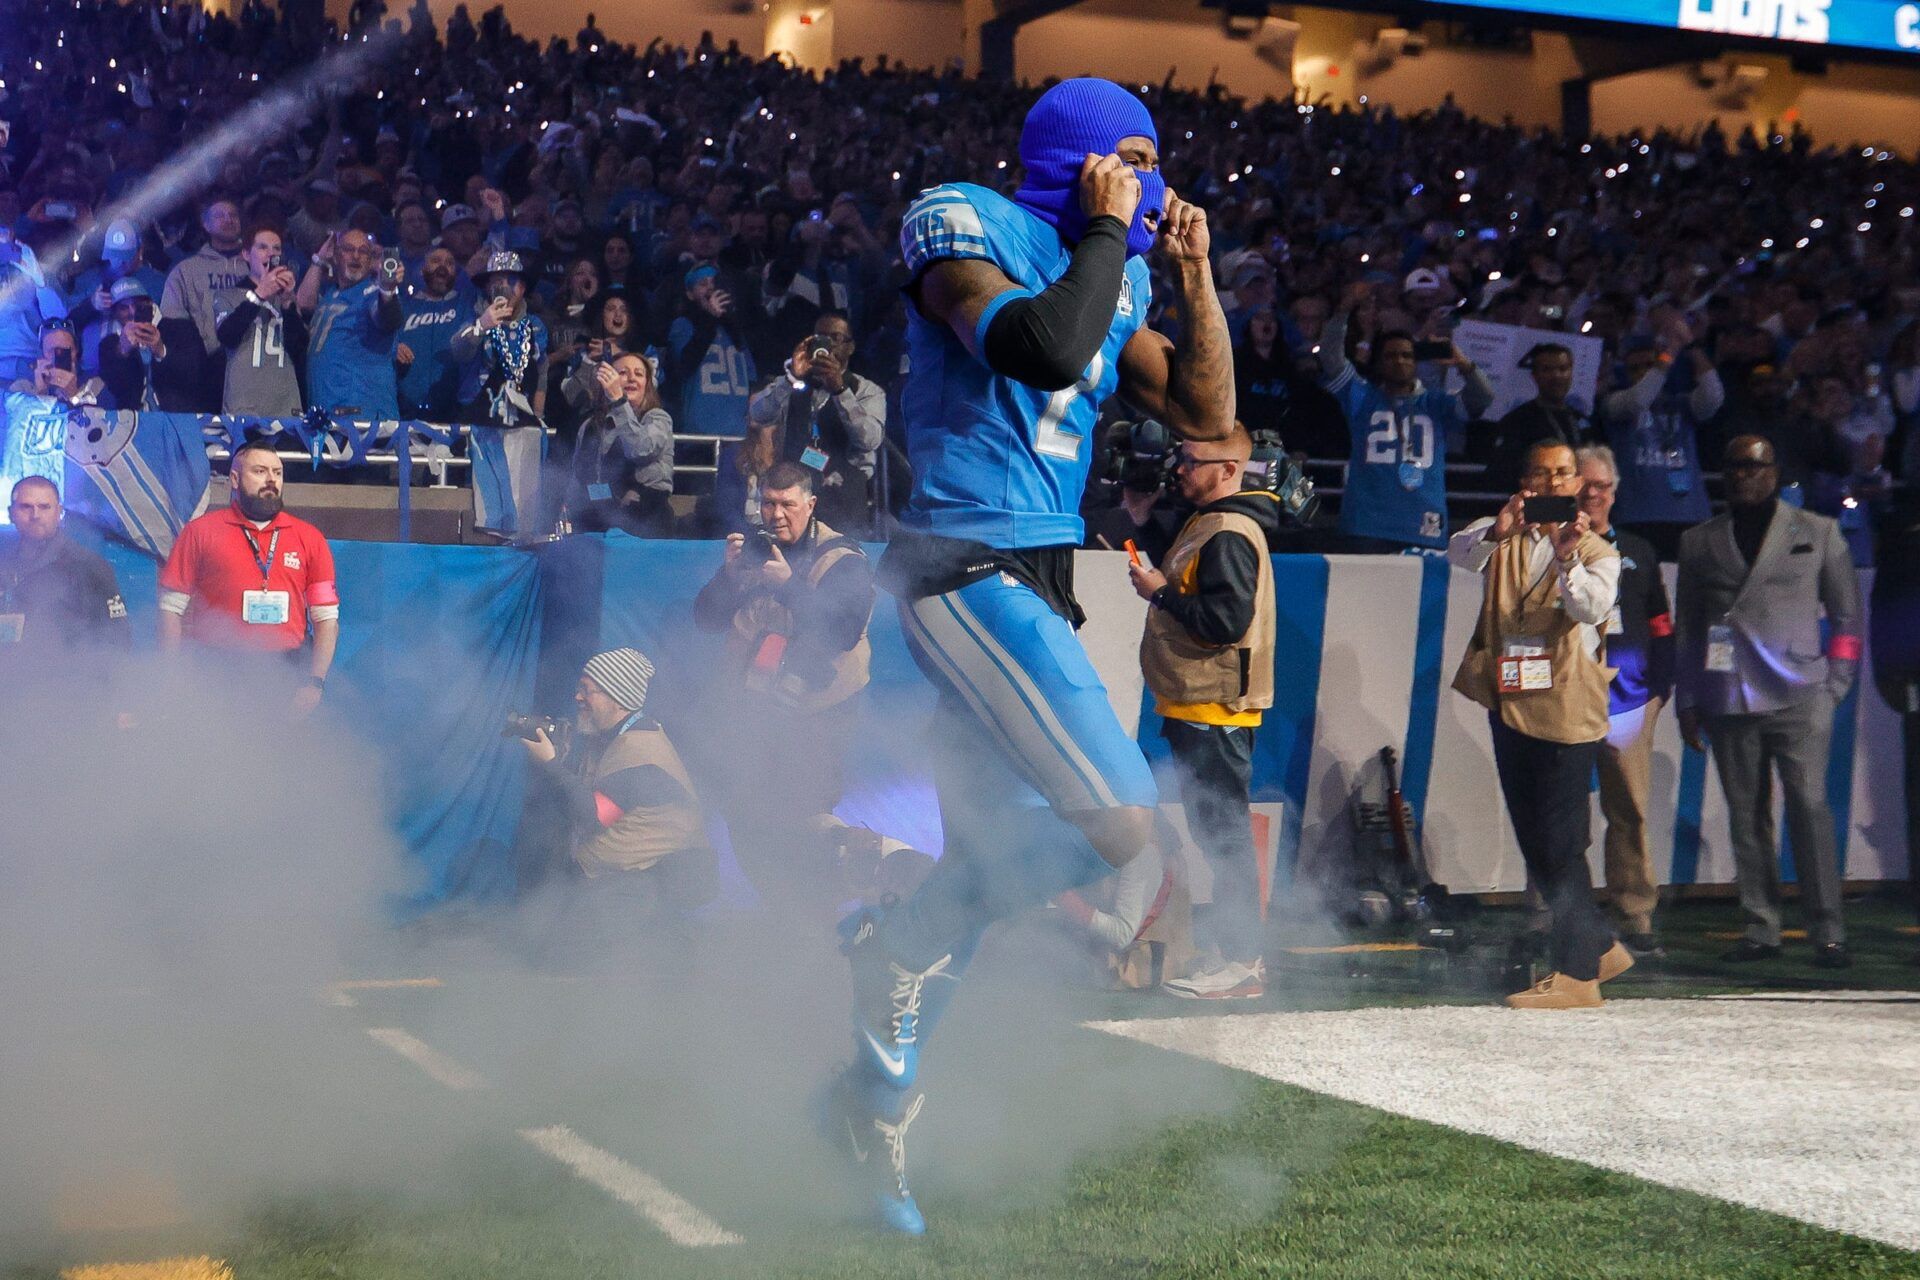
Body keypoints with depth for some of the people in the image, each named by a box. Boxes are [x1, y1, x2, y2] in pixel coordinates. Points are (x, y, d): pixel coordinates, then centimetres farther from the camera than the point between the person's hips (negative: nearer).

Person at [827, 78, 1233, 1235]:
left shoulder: (1113, 278, 15)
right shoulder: (970, 229, -8)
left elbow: (1209, 417, 15)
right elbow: (1045, 346, -28)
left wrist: (1193, 275, 8)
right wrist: (1106, 233, -14)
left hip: (1033, 584, 9)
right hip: (969, 568, -9)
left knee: (992, 864, 12)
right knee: (1121, 822, -18)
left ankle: (882, 1089, 26)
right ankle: (906, 942, 1)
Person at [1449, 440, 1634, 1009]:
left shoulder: (1597, 552, 2)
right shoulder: (1501, 538, 10)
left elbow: (1593, 607, -19)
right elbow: (1458, 551, -12)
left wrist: (1566, 559, -36)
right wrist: (1496, 533, -32)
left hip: (1566, 711, -5)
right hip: (1509, 707, 5)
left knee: (1560, 845, -7)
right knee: (1534, 847, 12)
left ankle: (1576, 974, 0)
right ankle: (1601, 947, 26)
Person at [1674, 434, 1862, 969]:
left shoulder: (1818, 533, 11)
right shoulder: (1699, 541, 15)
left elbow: (1847, 613, 12)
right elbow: (1685, 625, 16)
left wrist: (1835, 685, 3)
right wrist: (1687, 701, 11)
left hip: (1799, 696, -2)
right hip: (1728, 700, 2)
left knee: (1810, 807, -12)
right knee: (1746, 817, 3)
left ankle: (1828, 933, -8)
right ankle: (1760, 931, 7)